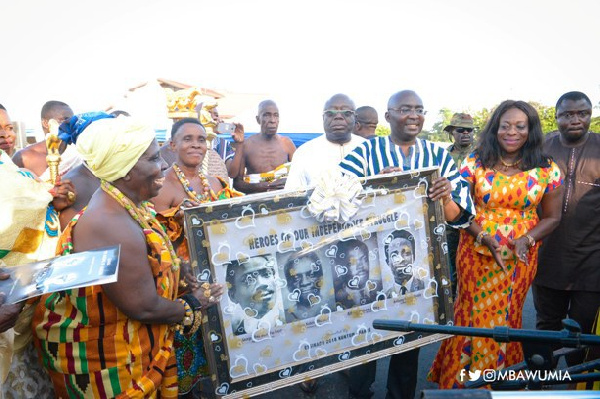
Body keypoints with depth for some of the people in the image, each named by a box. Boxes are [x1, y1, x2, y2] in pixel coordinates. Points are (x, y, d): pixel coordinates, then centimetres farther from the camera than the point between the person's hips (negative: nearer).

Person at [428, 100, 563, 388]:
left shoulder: (547, 170, 0)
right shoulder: (475, 162, -4)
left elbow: (552, 217, 6)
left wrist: (526, 240, -13)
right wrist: (487, 240, -17)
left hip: (519, 258, 1)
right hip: (476, 254, 0)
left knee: (504, 319, 12)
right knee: (471, 316, 8)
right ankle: (459, 382, 29)